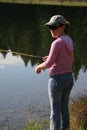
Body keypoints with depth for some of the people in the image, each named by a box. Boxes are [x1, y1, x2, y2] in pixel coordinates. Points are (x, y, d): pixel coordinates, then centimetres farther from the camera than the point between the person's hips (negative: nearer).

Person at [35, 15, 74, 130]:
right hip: (69, 78, 7)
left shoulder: (57, 43, -20)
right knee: (64, 108, 19)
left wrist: (39, 66, 1)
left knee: (55, 110, 7)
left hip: (57, 80, -7)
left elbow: (49, 64, -20)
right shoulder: (69, 41, 6)